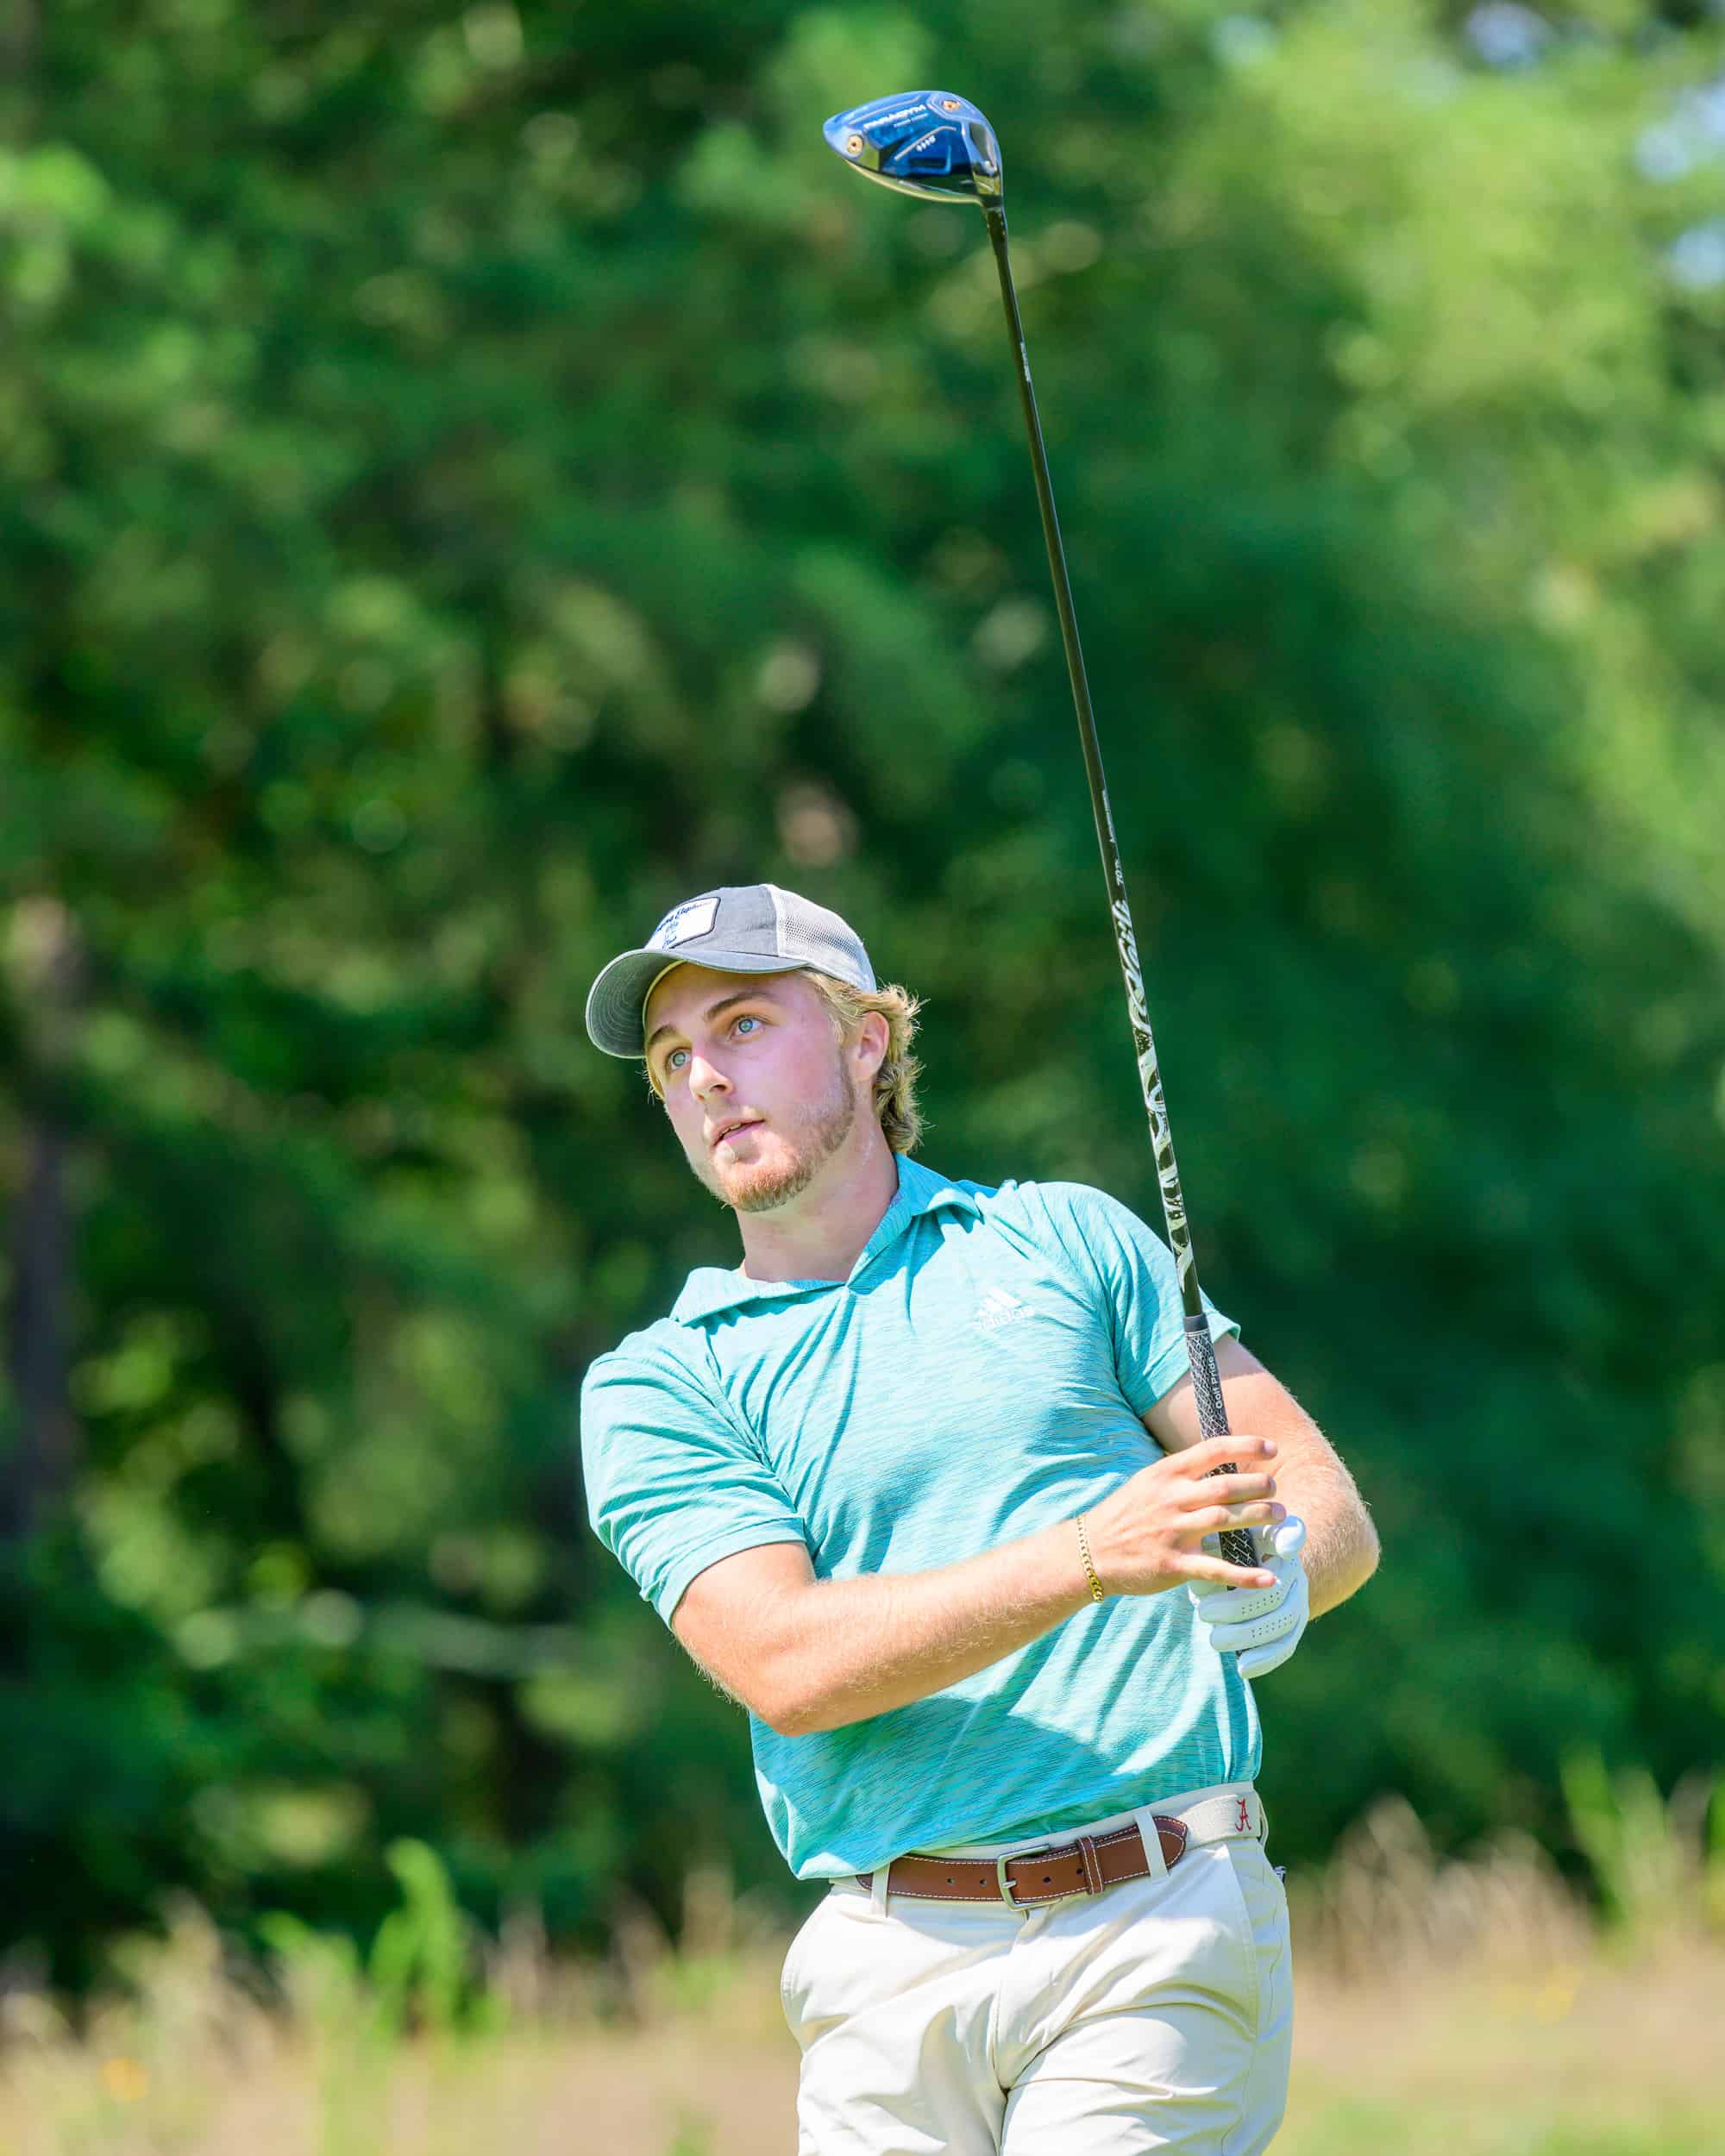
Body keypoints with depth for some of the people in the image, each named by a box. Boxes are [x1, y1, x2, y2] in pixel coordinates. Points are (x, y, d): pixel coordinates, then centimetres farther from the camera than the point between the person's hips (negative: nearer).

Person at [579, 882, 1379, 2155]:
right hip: (893, 1973, 1)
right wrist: (1090, 1556, -20)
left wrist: (1278, 1570, -14)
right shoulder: (652, 1389, 10)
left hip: (1162, 1920, -1)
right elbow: (786, 1664, -7)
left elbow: (1331, 1505, 12)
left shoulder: (1065, 1239, 14)